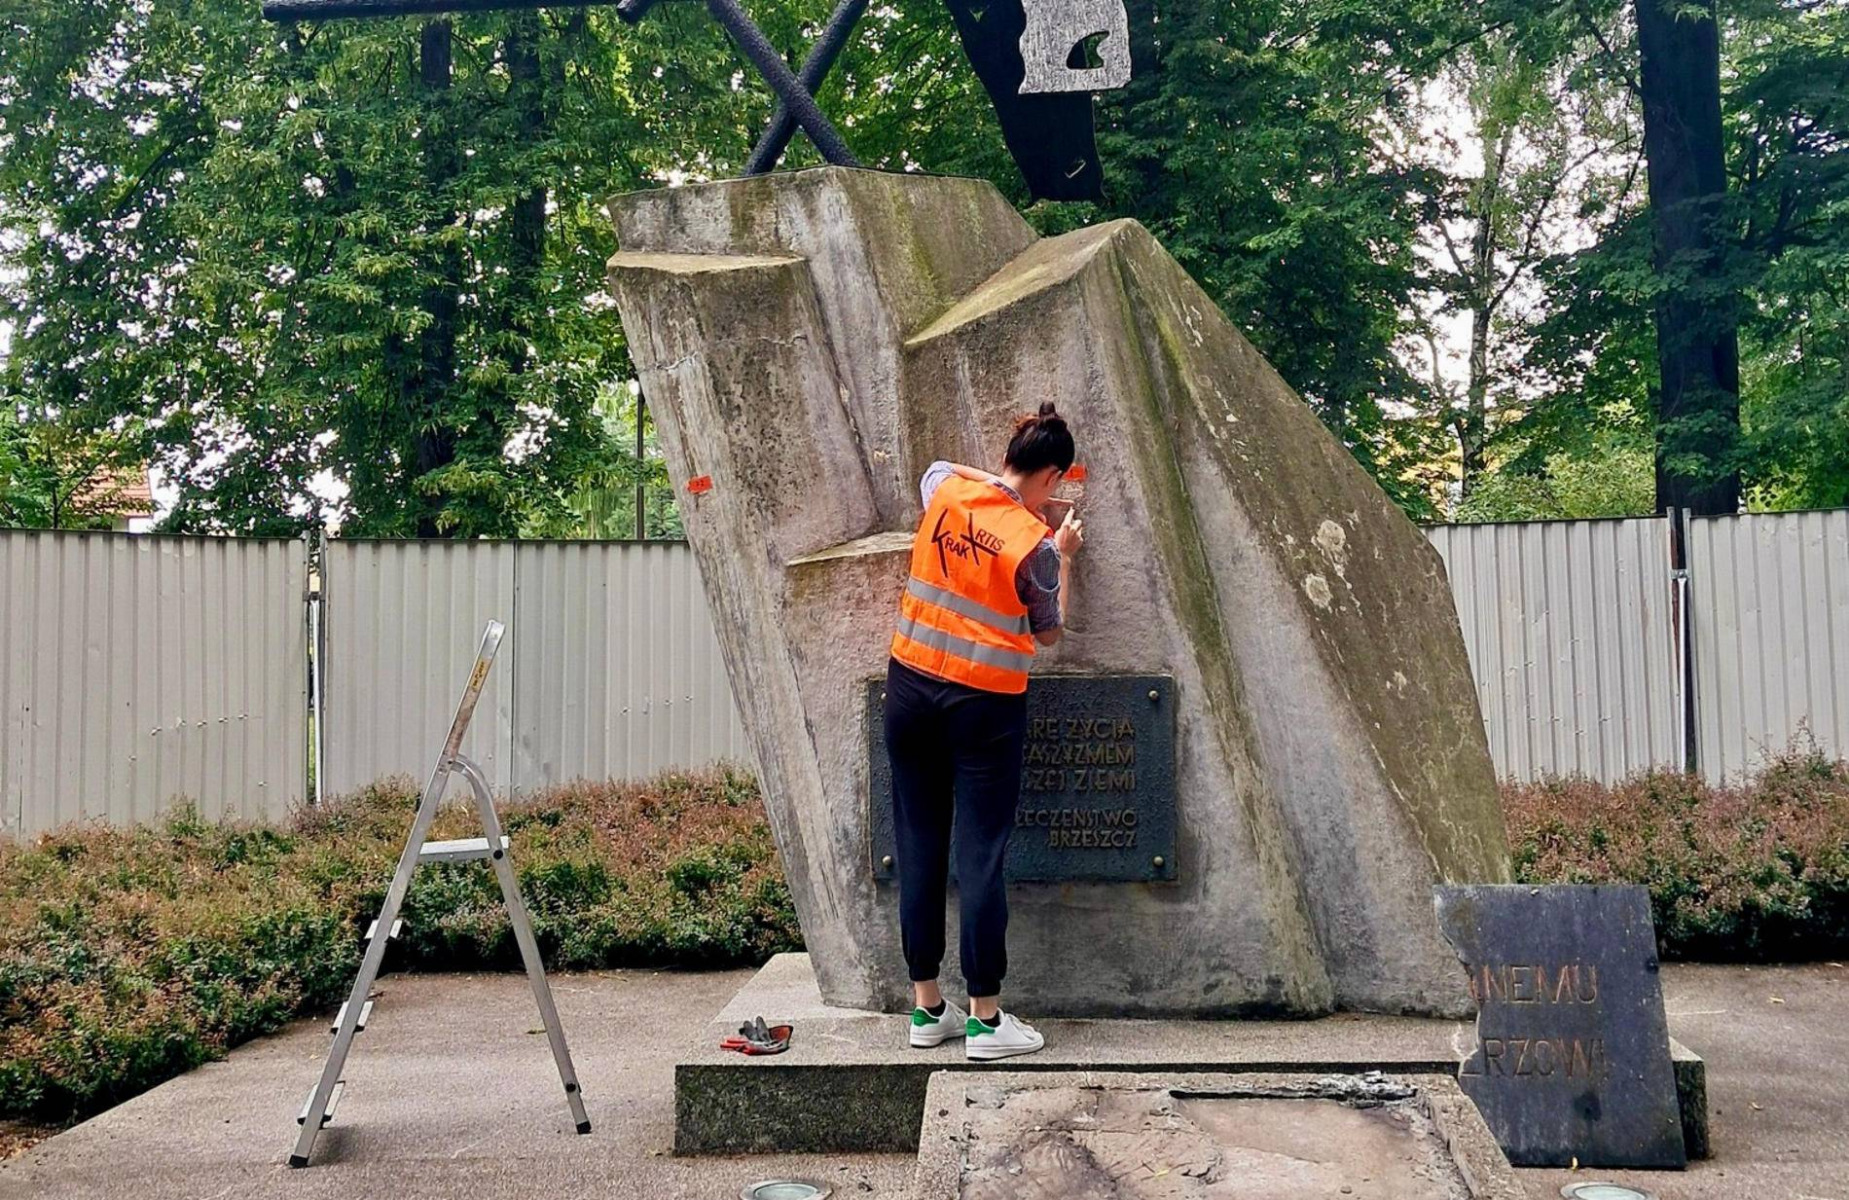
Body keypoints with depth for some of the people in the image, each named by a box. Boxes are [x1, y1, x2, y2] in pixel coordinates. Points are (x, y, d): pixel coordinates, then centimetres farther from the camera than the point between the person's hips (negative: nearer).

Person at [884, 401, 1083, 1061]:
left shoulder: (945, 488, 0)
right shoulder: (1036, 544, -11)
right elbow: (1049, 631, 5)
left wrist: (1011, 494, 26)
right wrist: (1063, 557, 14)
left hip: (910, 686, 5)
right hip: (986, 704, -5)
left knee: (918, 845, 10)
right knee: (980, 854, 0)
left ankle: (927, 1007, 18)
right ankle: (986, 1019, 7)